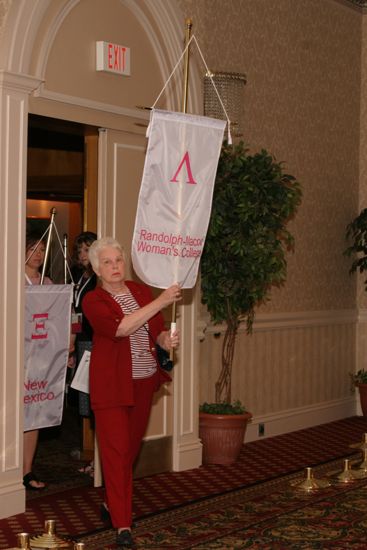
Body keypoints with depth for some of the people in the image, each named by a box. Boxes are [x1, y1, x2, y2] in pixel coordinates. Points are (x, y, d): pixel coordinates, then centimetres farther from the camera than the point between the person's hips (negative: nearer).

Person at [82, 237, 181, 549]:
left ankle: (113, 502, 35)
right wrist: (160, 302, -27)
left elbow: (157, 329, 7)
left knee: (131, 447, 15)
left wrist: (166, 340, -17)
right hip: (112, 384, -5)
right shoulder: (93, 300, -9)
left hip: (144, 382, 5)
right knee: (115, 450, -6)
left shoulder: (141, 290, 7)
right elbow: (120, 327, -25)